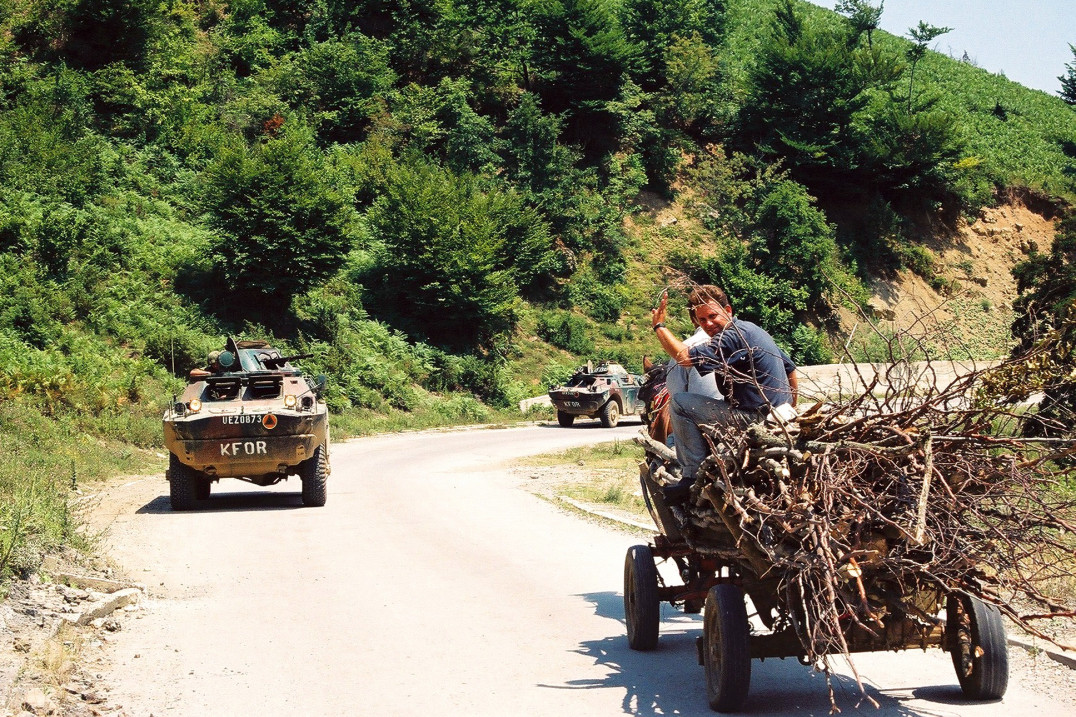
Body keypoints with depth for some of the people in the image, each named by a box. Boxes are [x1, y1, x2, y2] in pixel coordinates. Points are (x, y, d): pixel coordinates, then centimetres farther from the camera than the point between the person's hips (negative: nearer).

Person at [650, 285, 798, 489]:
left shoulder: (734, 336, -18)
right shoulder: (751, 329, 14)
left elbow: (685, 357, -26)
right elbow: (791, 371, 21)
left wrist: (659, 325, -14)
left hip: (756, 417, -11)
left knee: (679, 403, -11)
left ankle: (692, 476, -9)